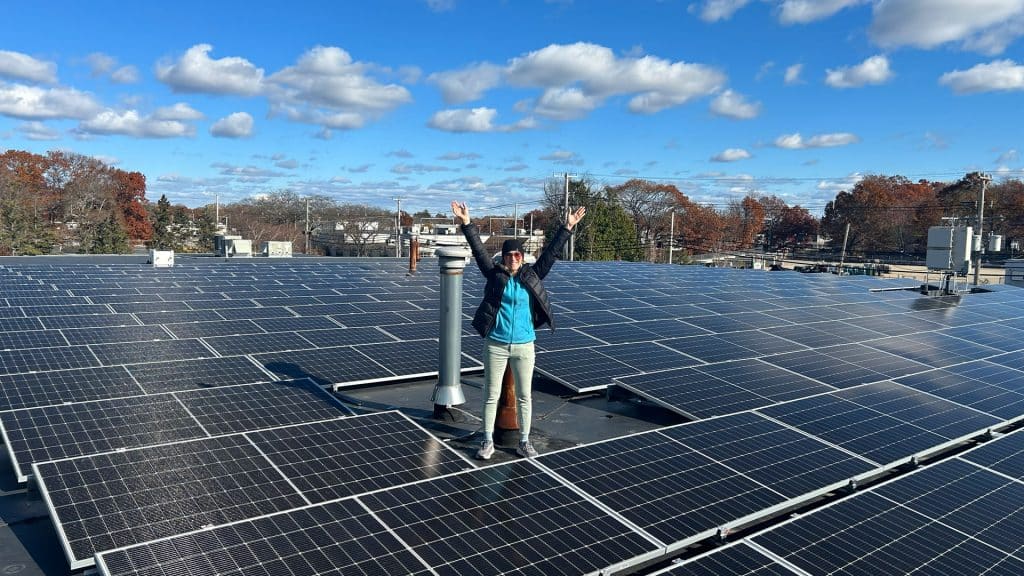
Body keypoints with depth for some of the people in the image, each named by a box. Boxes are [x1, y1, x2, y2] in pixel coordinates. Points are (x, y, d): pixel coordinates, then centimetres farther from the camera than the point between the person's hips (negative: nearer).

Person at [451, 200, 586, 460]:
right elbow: (479, 250, -5)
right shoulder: (495, 274, -1)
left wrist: (567, 228, 0)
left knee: (524, 396, 10)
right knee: (491, 395, 7)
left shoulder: (532, 276, 3)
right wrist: (466, 224, -12)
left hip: (524, 346, 2)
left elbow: (550, 252, 2)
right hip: (496, 346, -1)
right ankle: (488, 442, 19)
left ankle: (524, 442, 22)